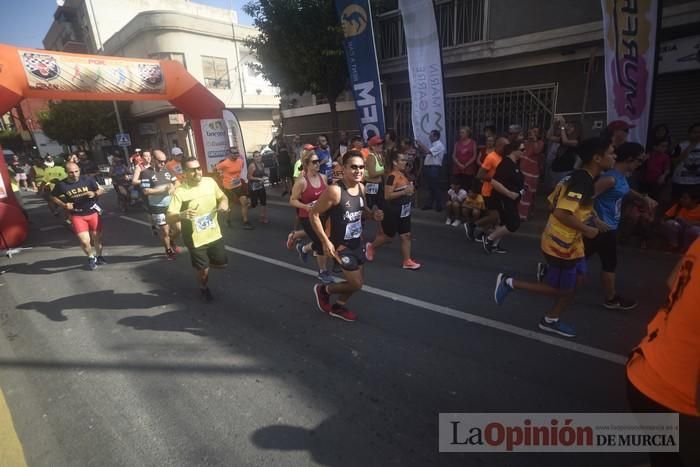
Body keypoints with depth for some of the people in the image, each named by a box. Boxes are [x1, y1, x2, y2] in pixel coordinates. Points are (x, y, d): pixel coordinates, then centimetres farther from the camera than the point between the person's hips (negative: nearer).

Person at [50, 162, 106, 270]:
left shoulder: (88, 180, -8)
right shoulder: (61, 185, -8)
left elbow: (101, 190, 3)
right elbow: (53, 197, 8)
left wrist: (94, 193, -18)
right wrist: (64, 205, -8)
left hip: (93, 213, 1)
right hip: (77, 216, -1)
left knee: (97, 238, 12)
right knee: (84, 241, -12)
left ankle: (99, 256, 38)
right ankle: (91, 258, 18)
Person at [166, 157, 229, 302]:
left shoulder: (210, 182, -6)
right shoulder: (179, 192, -19)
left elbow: (222, 196, 12)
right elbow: (168, 218, -23)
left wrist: (224, 203, -11)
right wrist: (181, 215, -45)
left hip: (214, 234, 4)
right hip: (196, 239, -4)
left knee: (222, 263, 16)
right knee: (204, 270, 10)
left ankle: (203, 261, 48)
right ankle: (204, 289, 42)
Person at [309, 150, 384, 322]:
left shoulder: (361, 187, -2)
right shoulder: (335, 191, -26)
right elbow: (313, 214, -19)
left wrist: (373, 214, -6)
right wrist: (326, 241, -23)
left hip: (357, 242, 8)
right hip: (341, 246, -8)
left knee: (358, 281, 18)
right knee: (356, 284, -3)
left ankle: (338, 307, 43)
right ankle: (323, 290, 23)